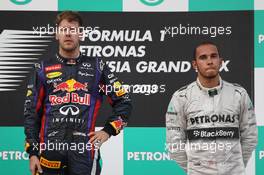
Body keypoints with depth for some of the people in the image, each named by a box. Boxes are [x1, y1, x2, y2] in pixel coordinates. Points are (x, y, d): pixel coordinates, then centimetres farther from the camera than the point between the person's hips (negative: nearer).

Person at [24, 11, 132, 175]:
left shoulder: (97, 67, 9)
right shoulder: (43, 69, 10)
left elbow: (124, 102, 14)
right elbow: (32, 112, 9)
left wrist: (108, 131, 3)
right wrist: (32, 152, 2)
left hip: (84, 149, -1)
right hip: (50, 149, 1)